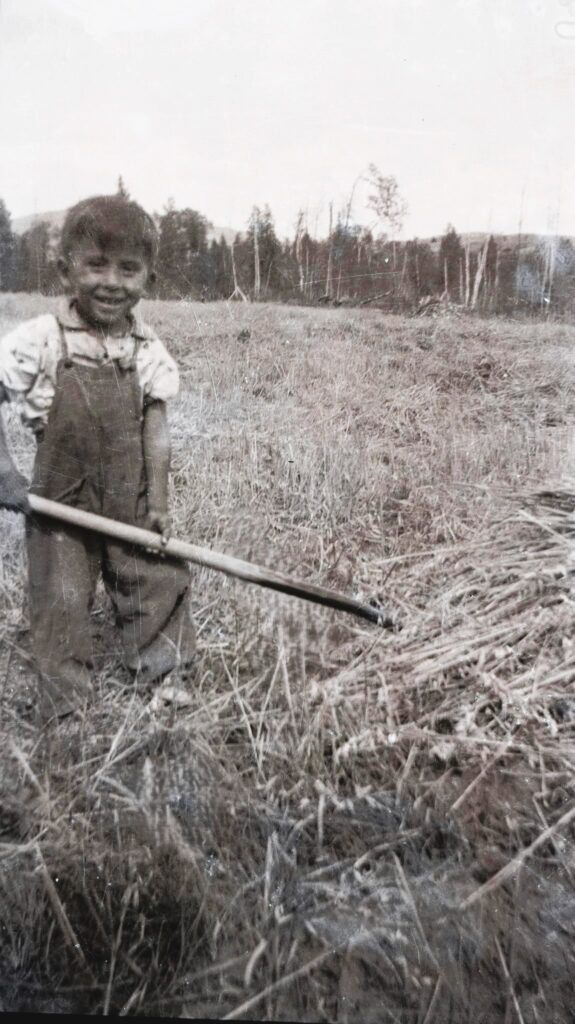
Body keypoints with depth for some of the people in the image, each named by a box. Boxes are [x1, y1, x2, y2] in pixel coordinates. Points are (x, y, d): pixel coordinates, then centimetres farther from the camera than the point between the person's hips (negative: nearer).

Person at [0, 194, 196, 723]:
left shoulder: (147, 348, -4)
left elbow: (155, 428, -4)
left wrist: (157, 501, -8)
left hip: (131, 503, 2)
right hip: (61, 502, -2)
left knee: (159, 582, 13)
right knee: (61, 601, 8)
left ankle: (166, 674, 36)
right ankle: (66, 704, 27)